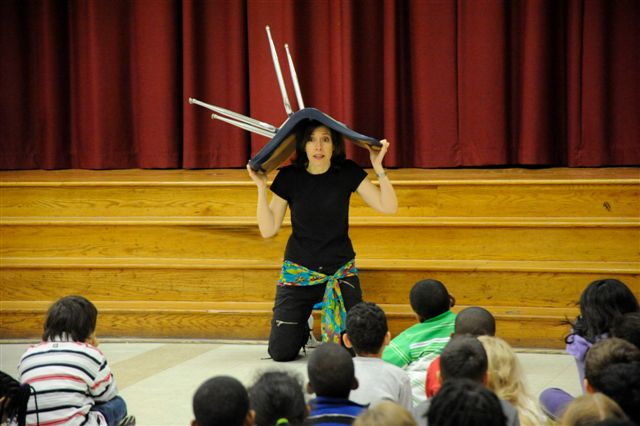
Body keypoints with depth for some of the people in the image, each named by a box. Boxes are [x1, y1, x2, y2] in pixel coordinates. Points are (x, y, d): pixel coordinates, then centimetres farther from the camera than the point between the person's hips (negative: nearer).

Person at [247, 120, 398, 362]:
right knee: (281, 352, -7)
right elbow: (268, 230, -6)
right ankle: (302, 328, 28)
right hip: (299, 269, 0)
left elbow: (388, 207, -10)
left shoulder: (347, 173, -5)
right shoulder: (288, 178, -5)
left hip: (340, 268, 0)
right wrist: (261, 187, -14)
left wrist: (378, 169, -19)